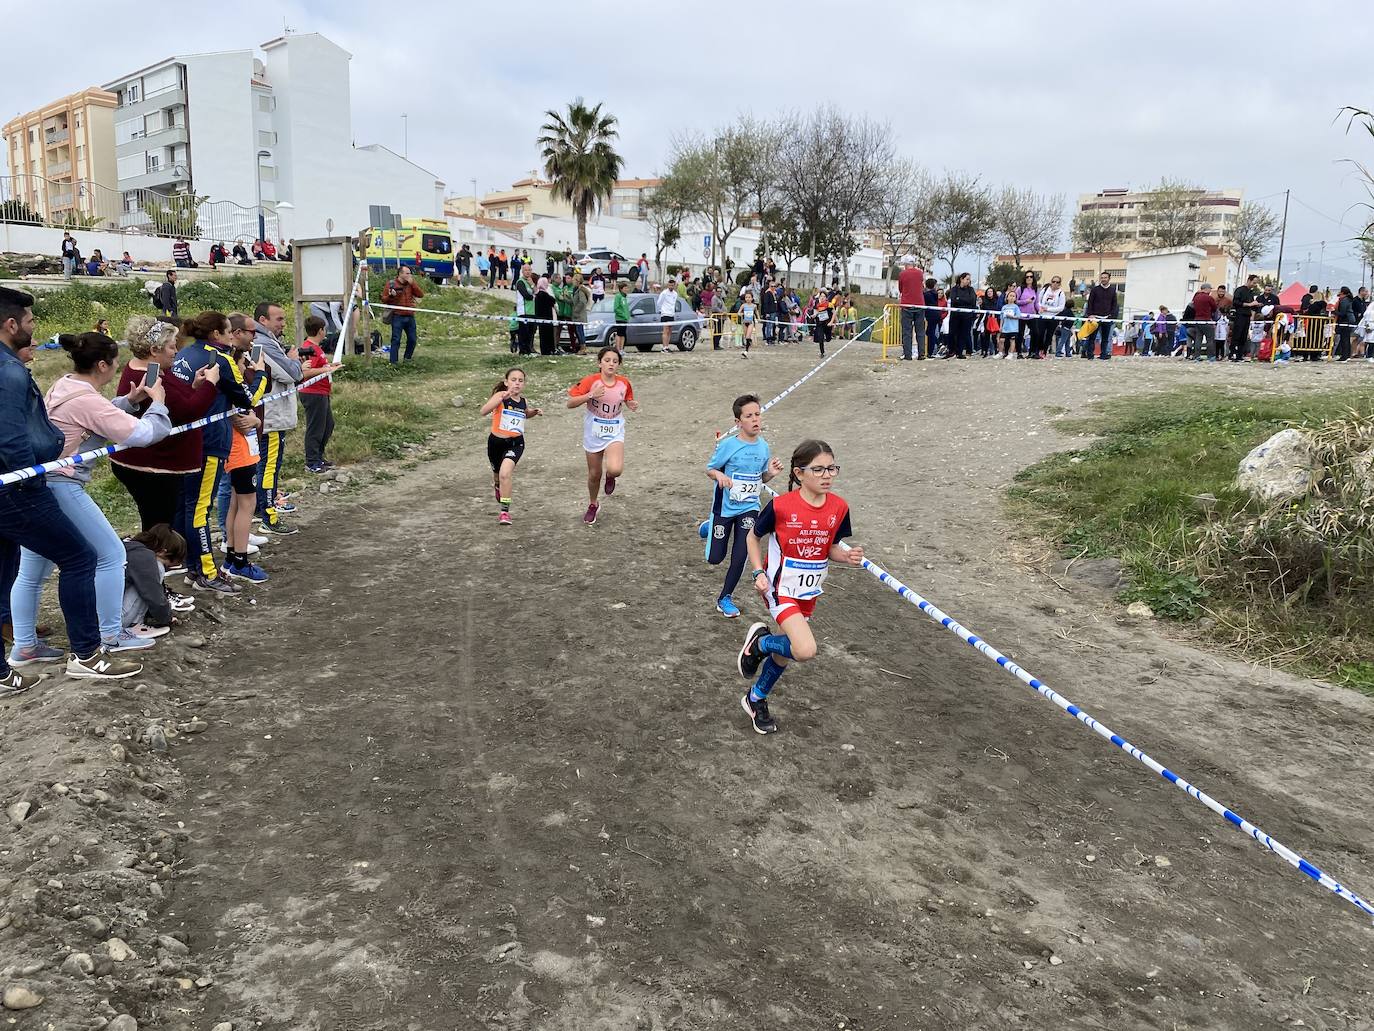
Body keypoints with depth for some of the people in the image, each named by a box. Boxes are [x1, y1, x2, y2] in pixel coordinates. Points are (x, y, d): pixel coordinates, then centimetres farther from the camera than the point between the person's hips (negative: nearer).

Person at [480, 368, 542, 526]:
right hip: (496, 441, 0)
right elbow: (484, 411, -30)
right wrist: (503, 398, -41)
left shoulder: (523, 401, 2)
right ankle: (497, 485, 60)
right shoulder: (500, 395, -12)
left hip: (516, 443, 1)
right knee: (497, 473, 22)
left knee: (506, 473, -22)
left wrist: (535, 412, 6)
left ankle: (505, 512, -14)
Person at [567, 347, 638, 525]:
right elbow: (570, 403, -15)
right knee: (594, 474, 12)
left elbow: (628, 401, 13)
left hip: (615, 432, 0)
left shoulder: (624, 383, -7)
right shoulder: (590, 381, -14)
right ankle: (593, 505, 39)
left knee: (615, 469, -24)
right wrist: (591, 395, -27)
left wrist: (632, 405, -10)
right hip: (593, 431, 0)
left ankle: (610, 476, 15)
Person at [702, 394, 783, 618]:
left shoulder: (763, 446, -1)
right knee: (715, 558, 8)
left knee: (741, 556, -5)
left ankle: (725, 598, 17)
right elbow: (710, 469, -6)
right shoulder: (728, 444, -16)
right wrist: (719, 476, -29)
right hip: (725, 507, -3)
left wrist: (771, 473, -12)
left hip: (749, 507, 3)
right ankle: (711, 528, 42)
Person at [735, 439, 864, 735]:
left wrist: (848, 556, -15)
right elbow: (753, 537, -2)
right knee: (806, 651, -23)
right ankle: (760, 642, 8)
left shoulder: (838, 508, -7)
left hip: (809, 592, 6)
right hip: (780, 589, -5)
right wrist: (759, 573, -13)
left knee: (787, 650, 18)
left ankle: (755, 700, 43)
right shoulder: (780, 506, -19)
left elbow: (832, 548, 7)